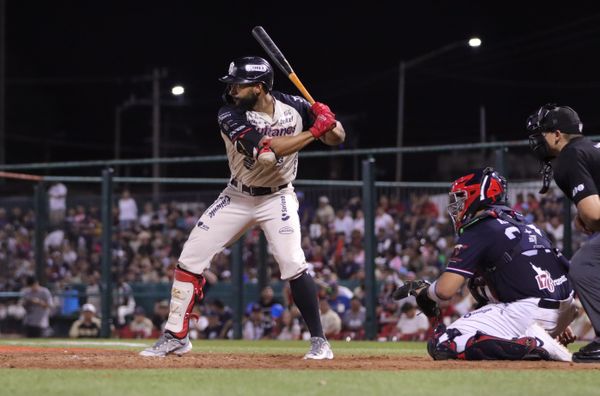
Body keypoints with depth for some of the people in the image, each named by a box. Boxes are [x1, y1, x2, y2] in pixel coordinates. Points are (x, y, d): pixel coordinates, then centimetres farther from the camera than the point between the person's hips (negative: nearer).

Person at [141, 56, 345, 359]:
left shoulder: (292, 106, -12)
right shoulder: (230, 116, -20)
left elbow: (337, 138, -4)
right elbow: (266, 150, -33)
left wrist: (328, 120, -27)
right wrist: (313, 132, -34)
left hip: (277, 198, -1)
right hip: (237, 197, 1)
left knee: (293, 264, -19)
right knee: (190, 257, -3)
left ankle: (319, 341, -9)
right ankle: (175, 337, 9)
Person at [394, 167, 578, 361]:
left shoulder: (477, 231, -2)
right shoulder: (523, 223, 23)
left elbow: (445, 290, -9)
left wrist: (423, 291, 13)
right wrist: (560, 322, 31)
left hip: (529, 311, -9)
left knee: (440, 345, -9)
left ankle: (532, 345, -18)